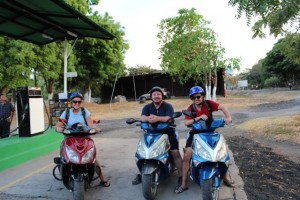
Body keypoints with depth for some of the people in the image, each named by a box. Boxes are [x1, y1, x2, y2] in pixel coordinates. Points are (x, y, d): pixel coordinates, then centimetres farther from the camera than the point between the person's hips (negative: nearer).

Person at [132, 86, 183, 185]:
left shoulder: (168, 106, -3)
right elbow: (143, 118, -14)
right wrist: (149, 118, -40)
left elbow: (169, 118, -22)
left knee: (175, 153, -13)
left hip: (167, 132, -2)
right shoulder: (147, 107, 6)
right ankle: (140, 174, 14)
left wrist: (158, 118, -43)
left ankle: (181, 176, -2)